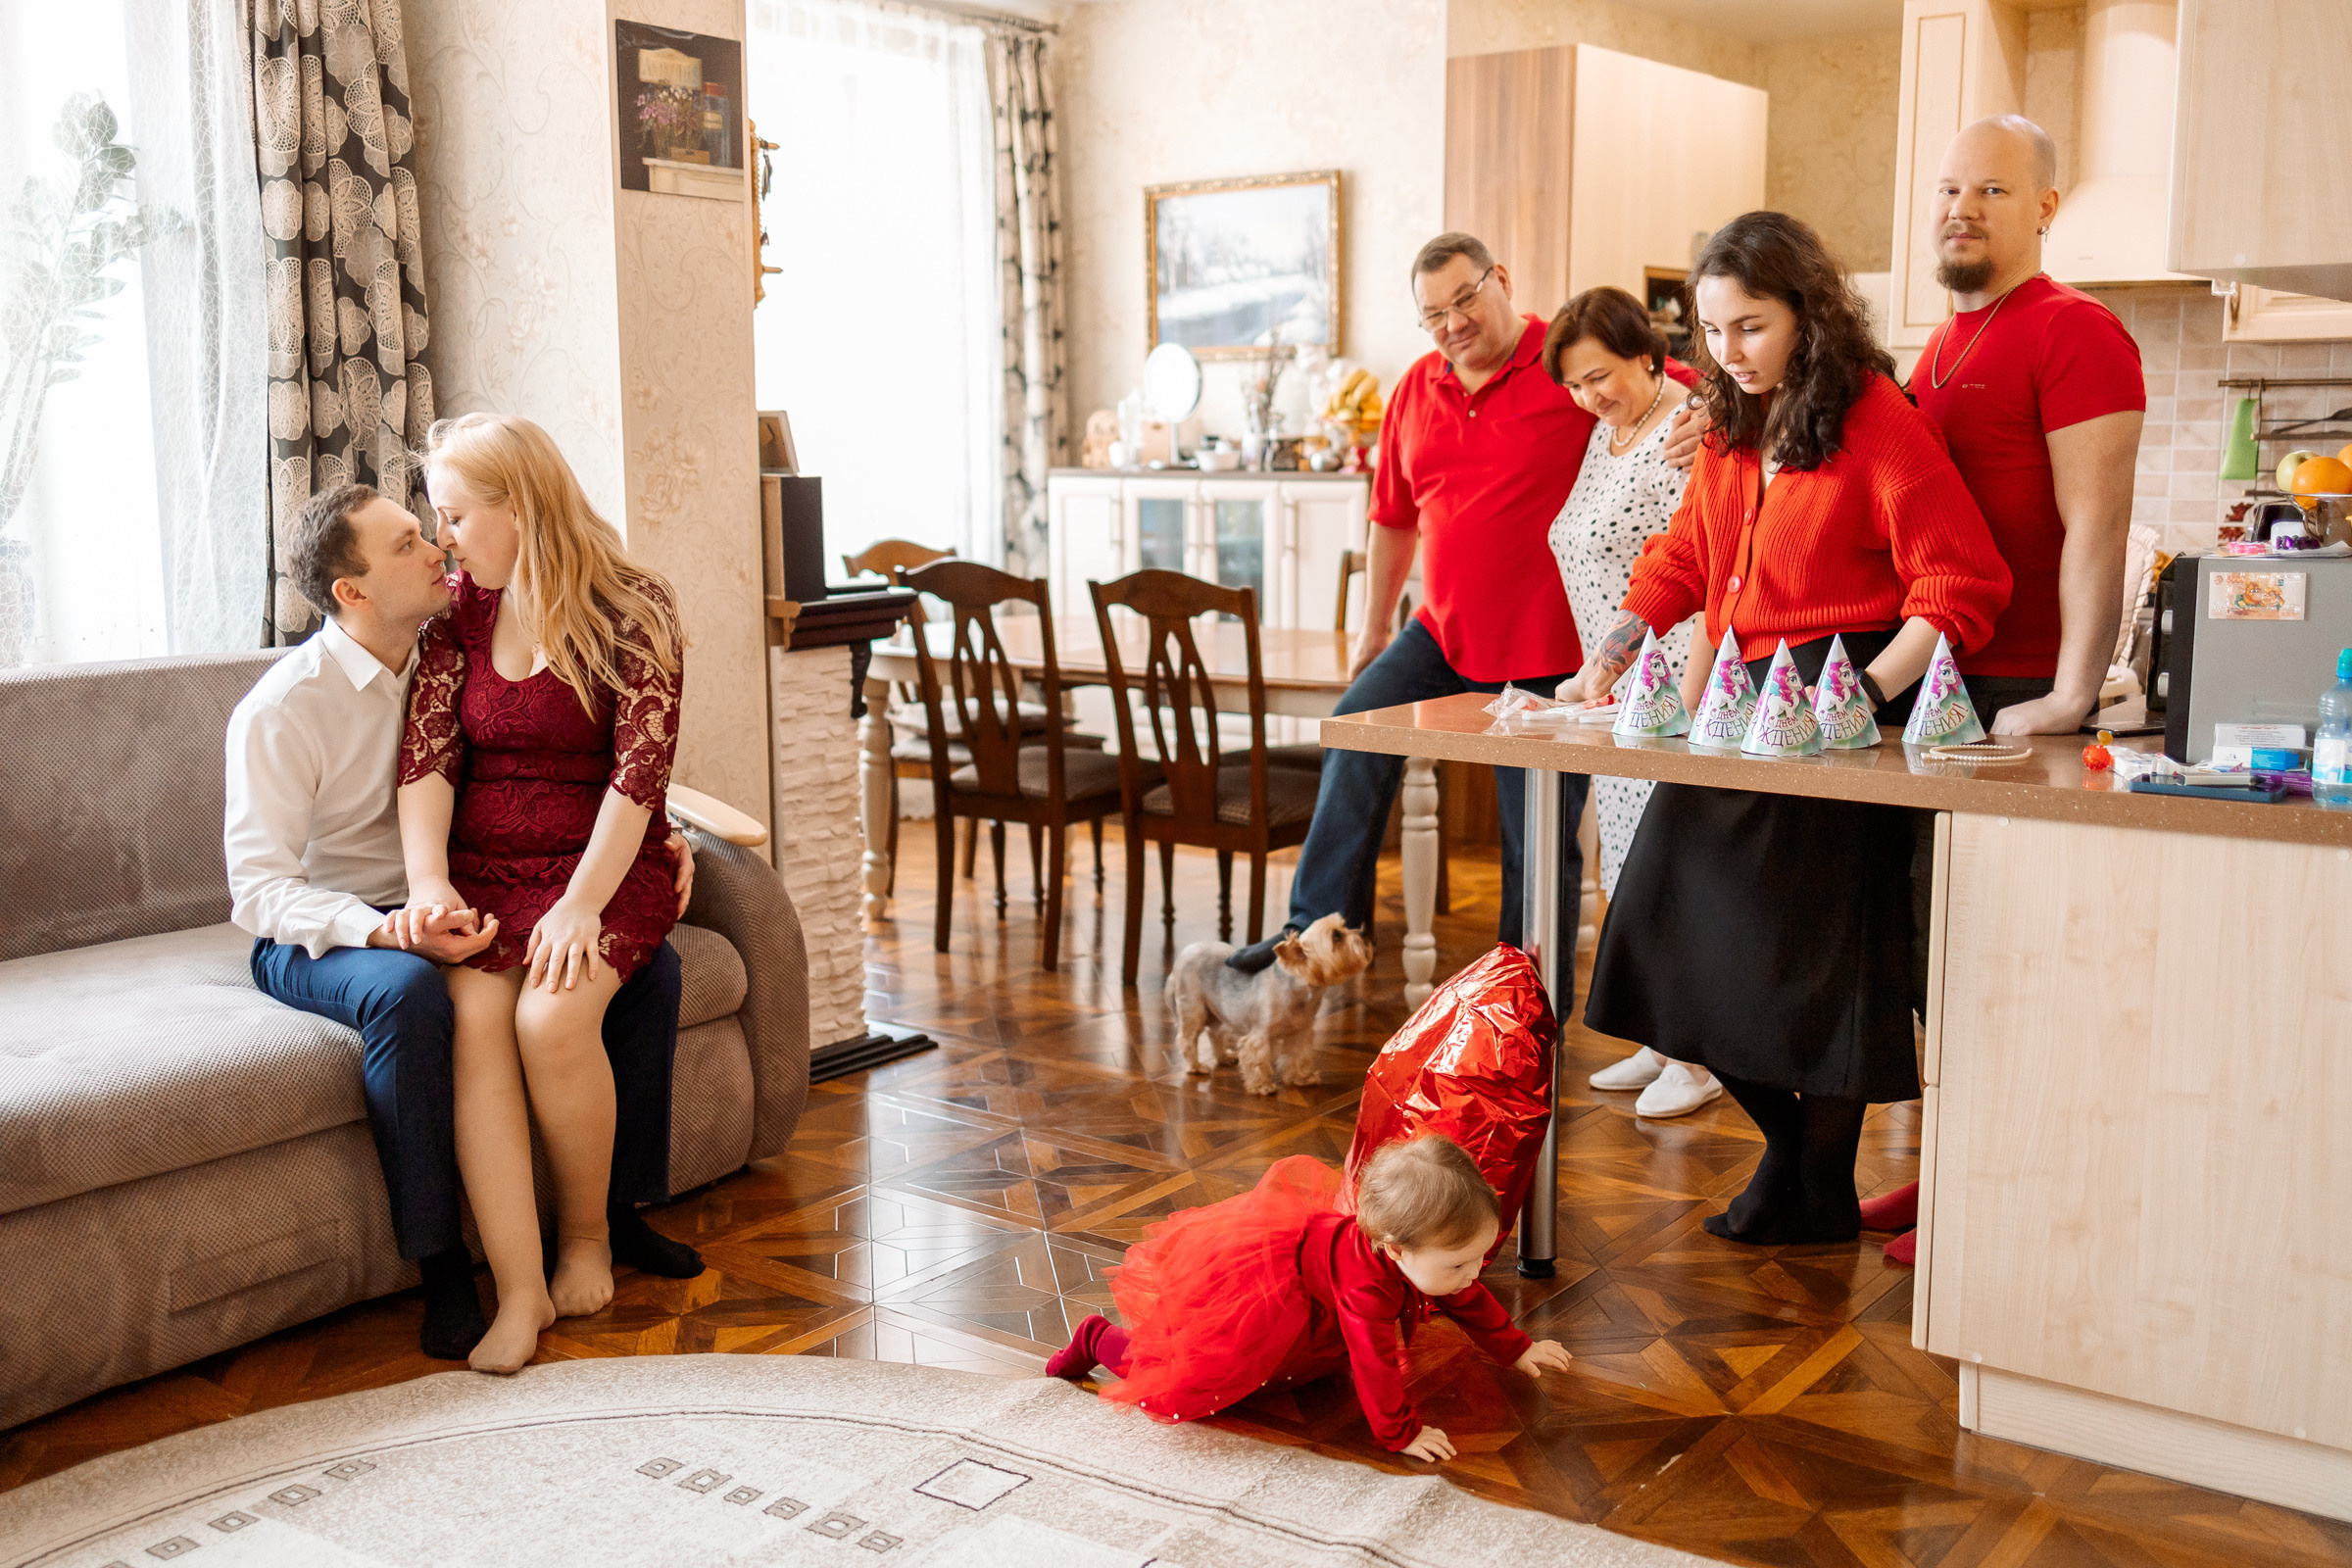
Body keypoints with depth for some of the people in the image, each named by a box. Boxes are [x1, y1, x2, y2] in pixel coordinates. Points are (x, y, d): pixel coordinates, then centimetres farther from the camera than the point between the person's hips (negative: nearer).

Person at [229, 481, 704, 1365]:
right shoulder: (281, 711, -16)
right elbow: (258, 889, -20)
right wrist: (394, 933, -37)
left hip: (445, 914, 6)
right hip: (319, 935, -5)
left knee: (651, 960, -12)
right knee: (408, 993, -41)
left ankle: (620, 1209, 1)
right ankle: (442, 1268, -27)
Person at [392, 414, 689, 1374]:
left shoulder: (632, 611, -4)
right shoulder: (459, 611, 10)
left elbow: (637, 770, -12)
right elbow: (427, 755, 0)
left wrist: (582, 903, -22)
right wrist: (429, 883, -16)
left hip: (603, 865, -3)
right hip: (483, 869, 3)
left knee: (550, 1015, -30)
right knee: (471, 1016, -26)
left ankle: (585, 1238, -4)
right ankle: (521, 1292, -25)